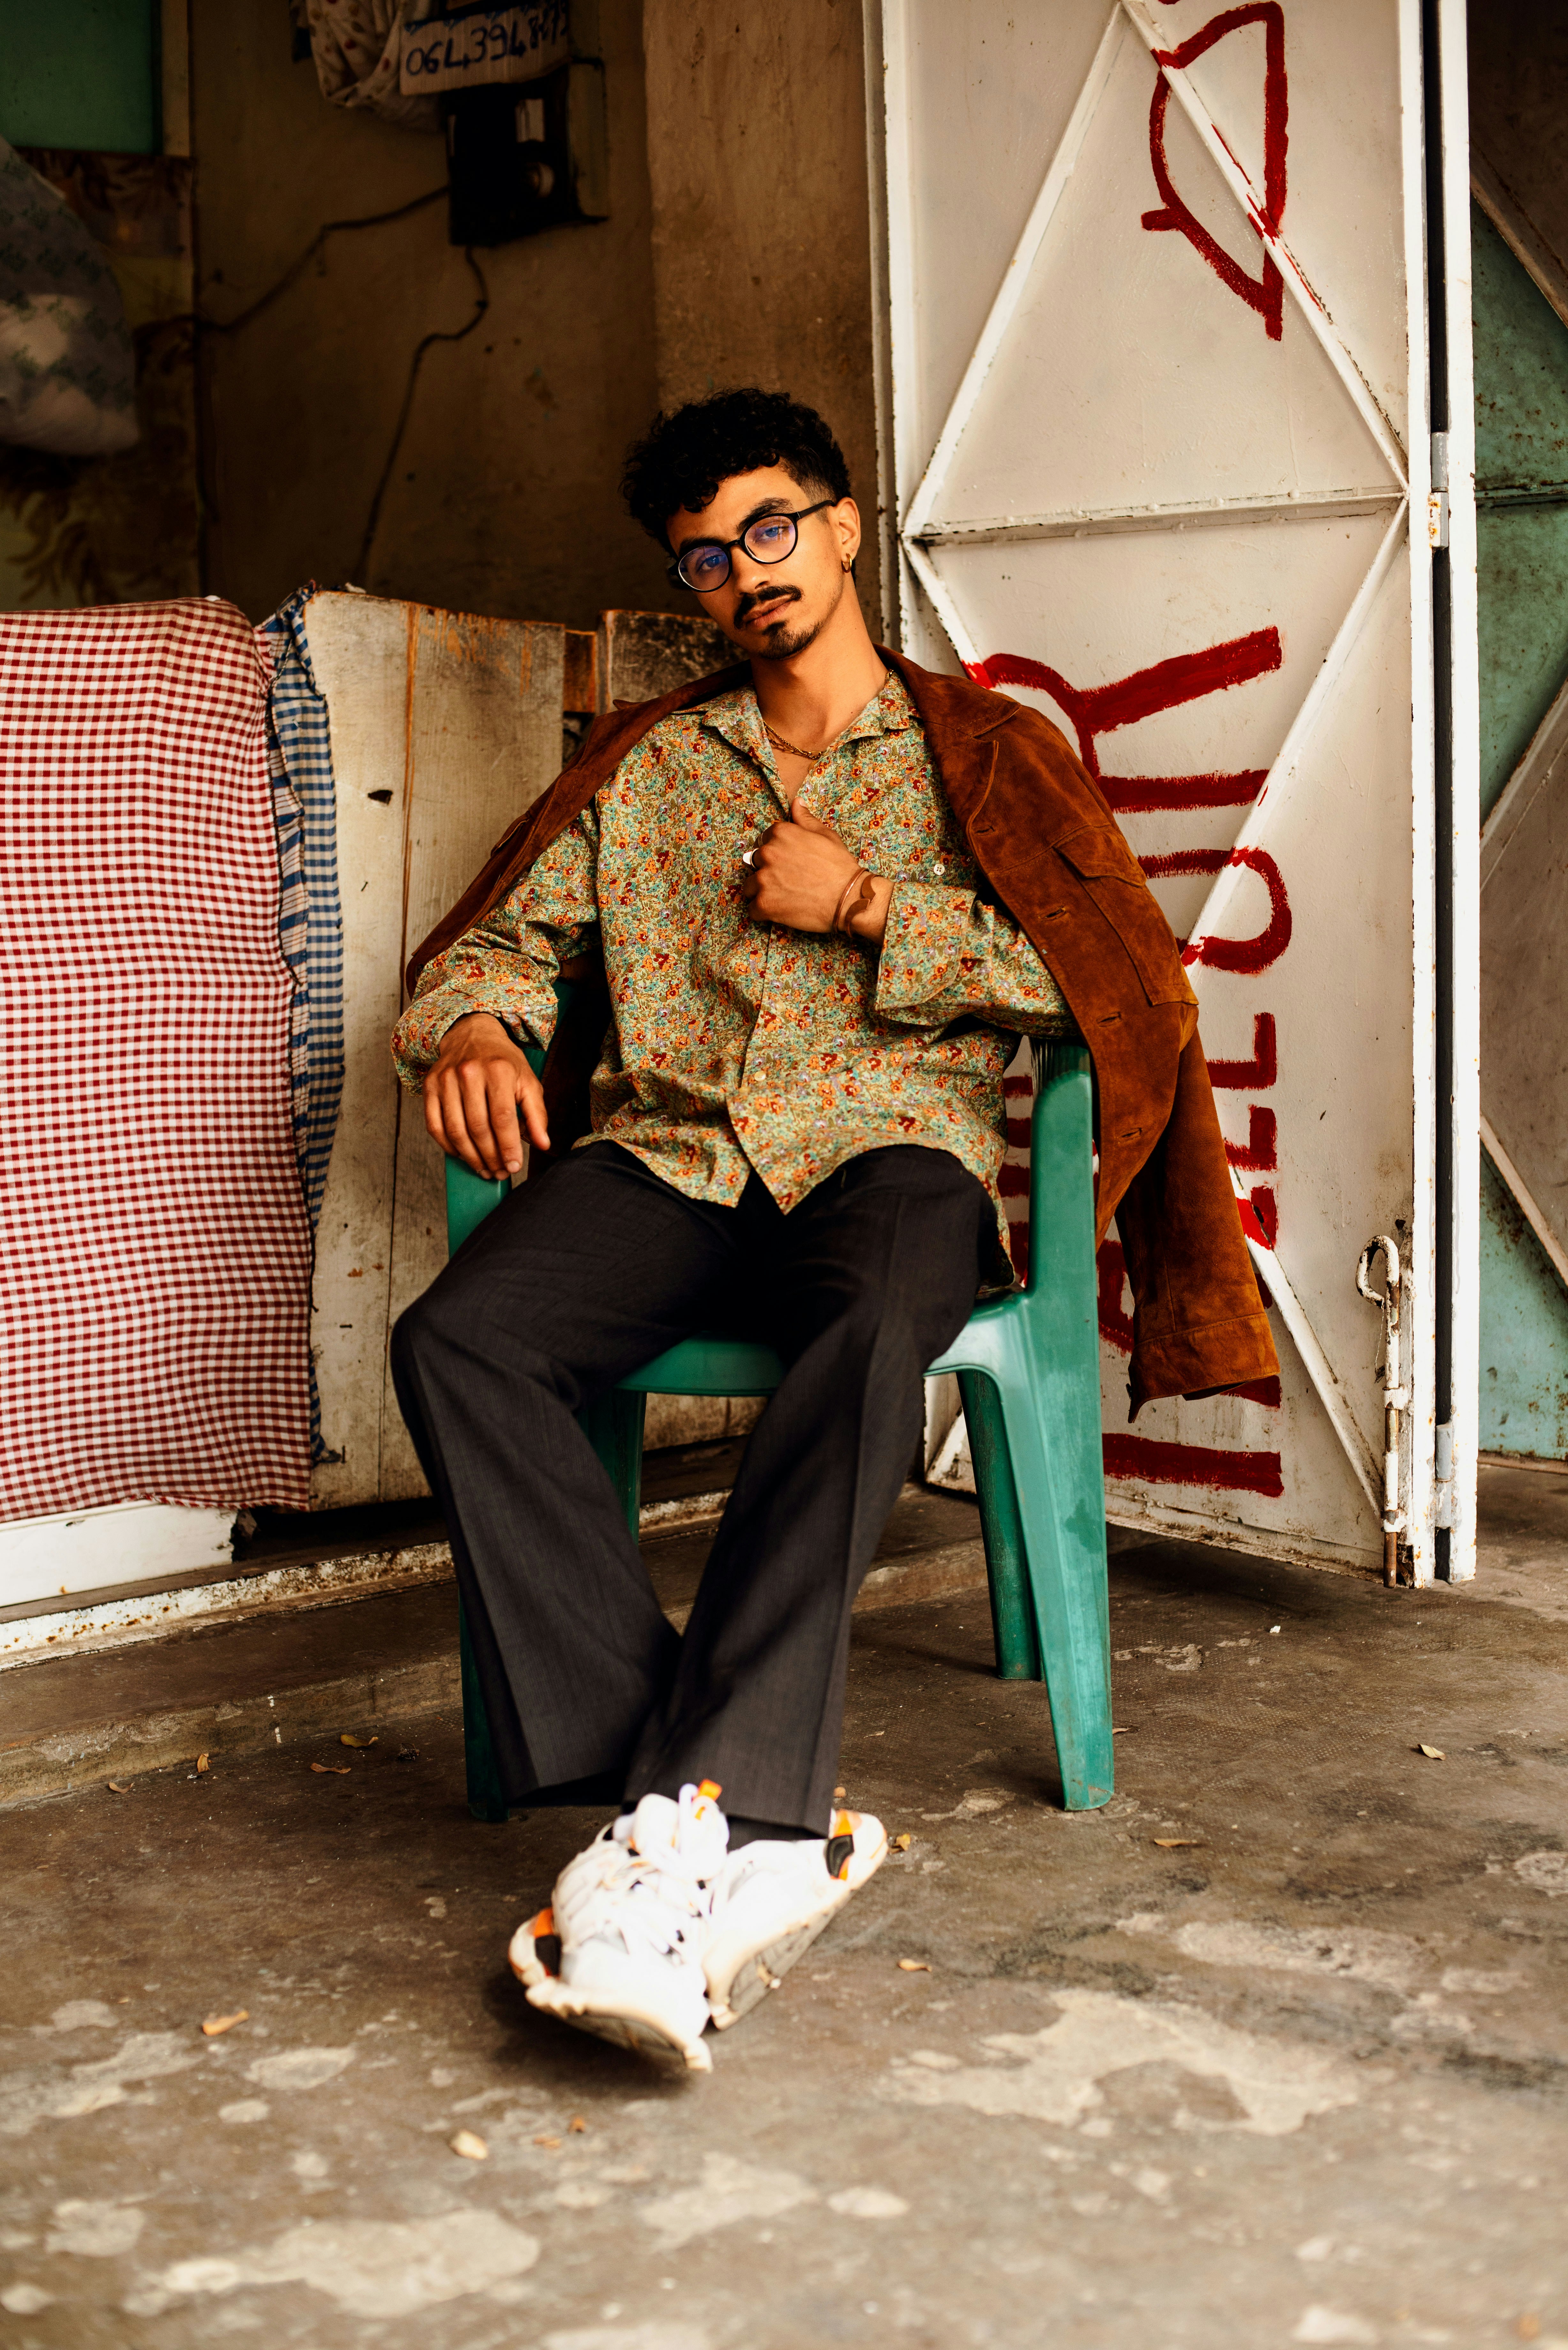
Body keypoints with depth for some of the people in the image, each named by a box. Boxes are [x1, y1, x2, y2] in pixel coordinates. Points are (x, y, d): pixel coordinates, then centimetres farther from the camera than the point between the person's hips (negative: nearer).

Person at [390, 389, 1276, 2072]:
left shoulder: (980, 749, 17)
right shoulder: (642, 763, 26)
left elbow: (1113, 968, 4)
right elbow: (503, 935, 21)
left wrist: (861, 904, -1)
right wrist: (469, 1029, -3)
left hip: (891, 1145, -2)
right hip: (664, 1155, 3)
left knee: (869, 1335, -40)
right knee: (455, 1339, -30)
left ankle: (688, 1813, -43)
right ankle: (753, 1829, -37)